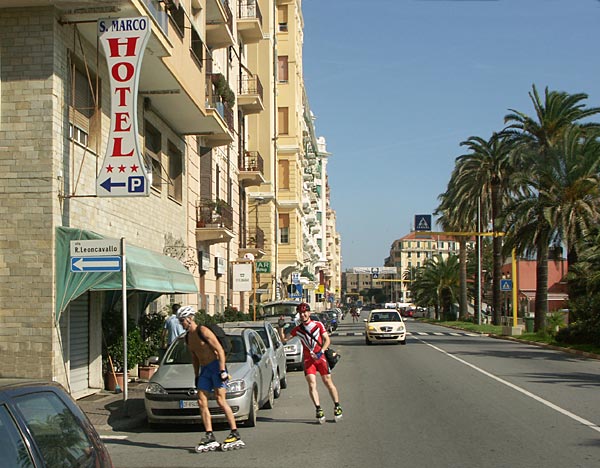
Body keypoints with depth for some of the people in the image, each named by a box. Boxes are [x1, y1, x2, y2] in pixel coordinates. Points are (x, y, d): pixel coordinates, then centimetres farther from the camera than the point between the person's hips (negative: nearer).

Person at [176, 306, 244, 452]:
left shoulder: (202, 331, -11)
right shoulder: (188, 337, 14)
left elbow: (220, 350, -14)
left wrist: (222, 370, -20)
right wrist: (196, 376, 20)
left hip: (216, 366, -8)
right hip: (204, 370, 8)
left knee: (220, 400, -13)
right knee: (202, 402, -1)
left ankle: (235, 435, -9)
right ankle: (210, 437, 0)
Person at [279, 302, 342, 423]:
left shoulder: (318, 325, 0)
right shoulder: (297, 329, 6)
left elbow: (327, 339, -2)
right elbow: (284, 339, 8)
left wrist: (321, 352, -16)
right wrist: (281, 327, -6)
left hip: (320, 357, -1)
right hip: (308, 359, 1)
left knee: (328, 382, 0)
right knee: (312, 384, -11)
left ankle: (337, 406, 12)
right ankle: (318, 409, -9)